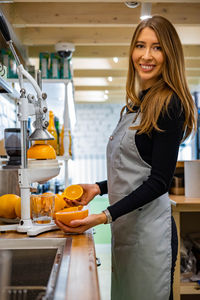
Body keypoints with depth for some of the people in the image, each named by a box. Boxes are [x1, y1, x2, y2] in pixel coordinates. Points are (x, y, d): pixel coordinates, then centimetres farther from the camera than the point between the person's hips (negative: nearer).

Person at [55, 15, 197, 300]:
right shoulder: (136, 104, 13)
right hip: (125, 226, 8)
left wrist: (104, 216, -22)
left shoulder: (170, 105, -12)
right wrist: (98, 188, 8)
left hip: (149, 230, -8)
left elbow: (159, 181, -16)